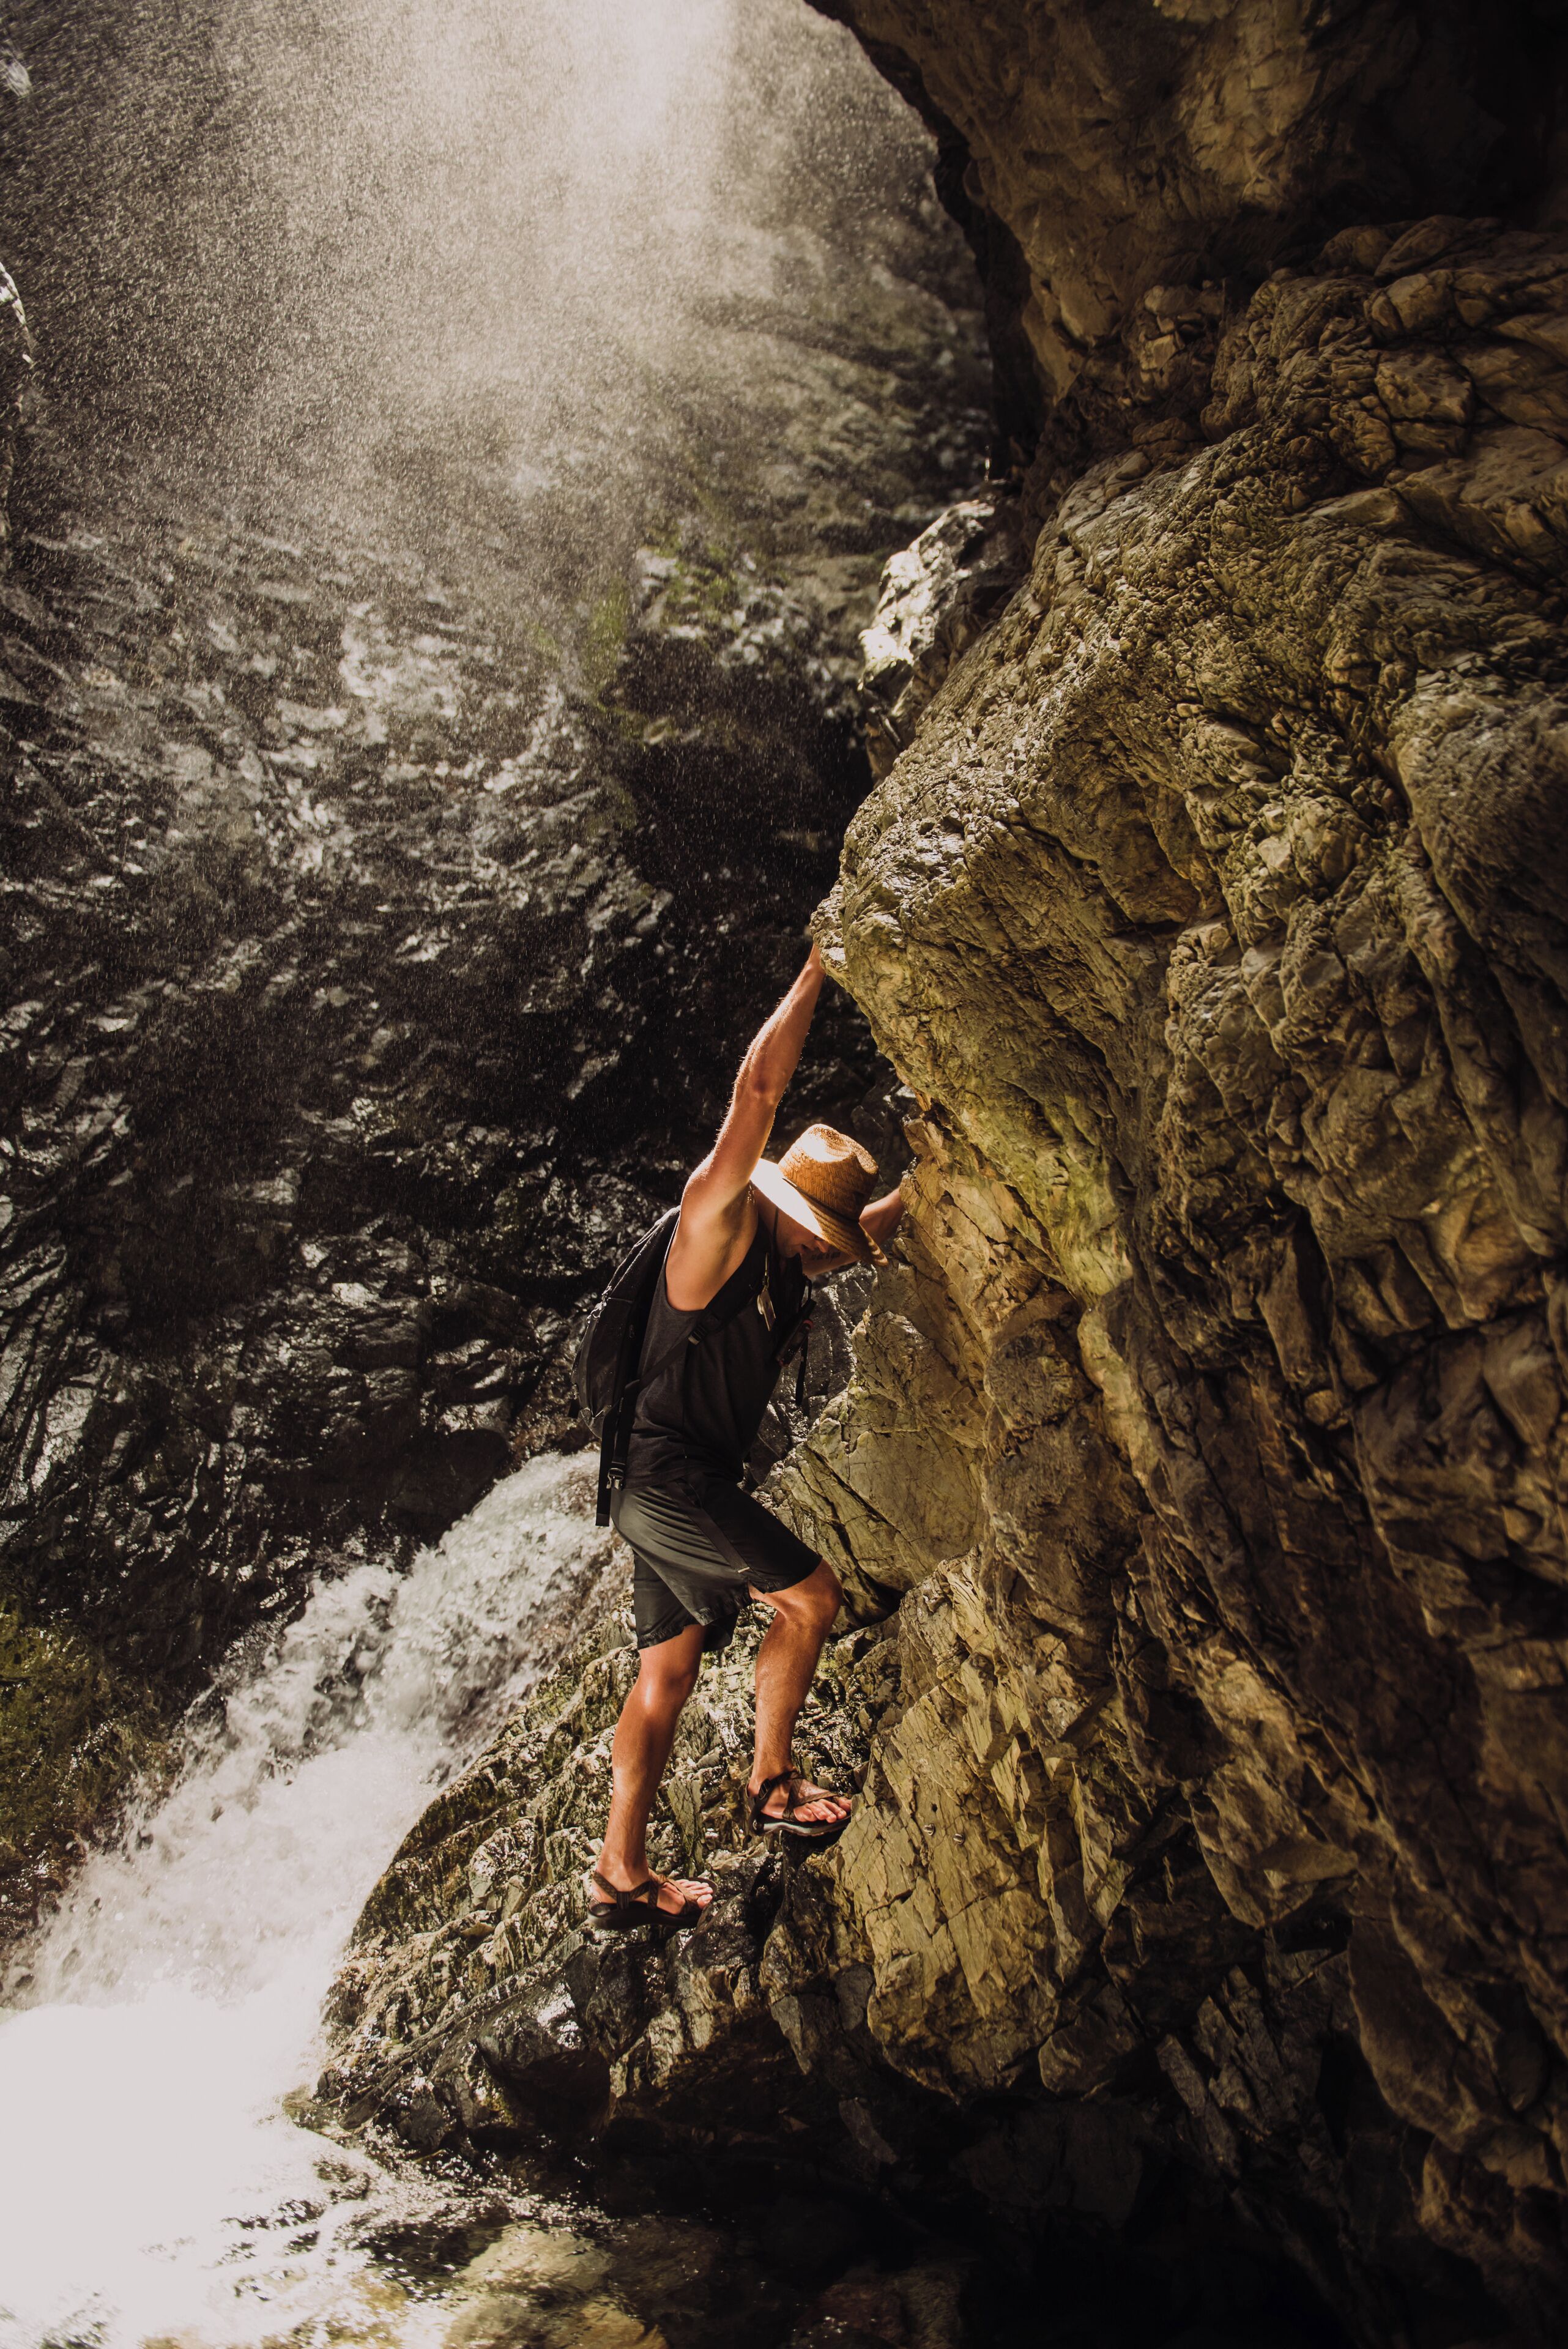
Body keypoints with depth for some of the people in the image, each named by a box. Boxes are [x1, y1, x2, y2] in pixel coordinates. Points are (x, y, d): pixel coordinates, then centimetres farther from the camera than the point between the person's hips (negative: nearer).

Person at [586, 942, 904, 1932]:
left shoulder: (790, 1264, 12)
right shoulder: (721, 1221, -12)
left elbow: (885, 1219, 23)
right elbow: (760, 1088, -19)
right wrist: (817, 971, -15)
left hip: (690, 1487, 9)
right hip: (665, 1472, -9)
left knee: (668, 1671, 10)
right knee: (812, 1595, -4)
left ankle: (621, 1872, 17)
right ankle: (774, 1784, 10)